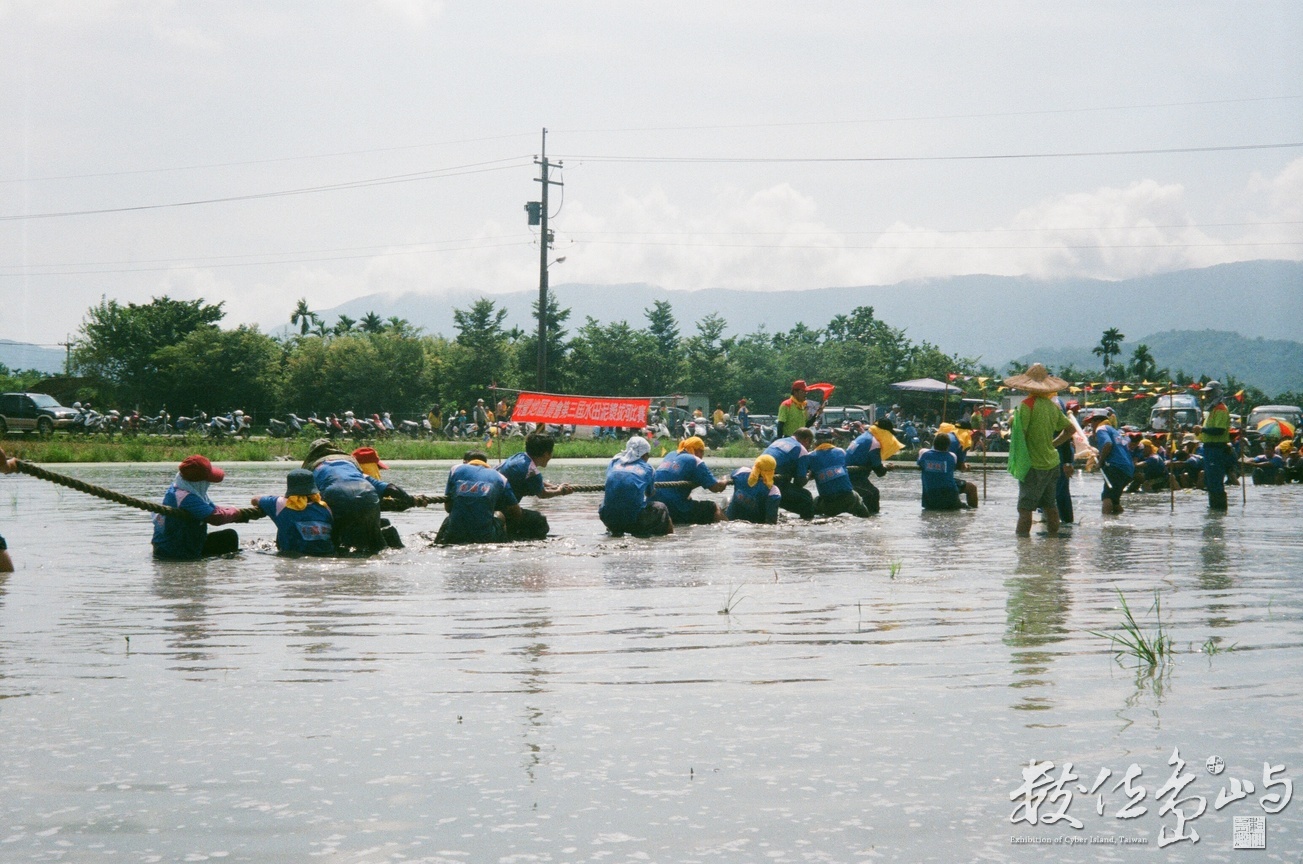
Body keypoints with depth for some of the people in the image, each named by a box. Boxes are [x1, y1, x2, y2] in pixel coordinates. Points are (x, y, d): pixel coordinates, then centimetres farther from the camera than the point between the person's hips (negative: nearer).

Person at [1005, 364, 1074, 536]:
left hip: (1033, 464, -7)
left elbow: (1019, 434, -19)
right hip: (1052, 462, 7)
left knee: (1025, 505, -4)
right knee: (1049, 503, 16)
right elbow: (1069, 429, 17)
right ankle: (1053, 533, 22)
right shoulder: (1053, 405, 8)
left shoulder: (1027, 405, -14)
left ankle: (1022, 533, -7)